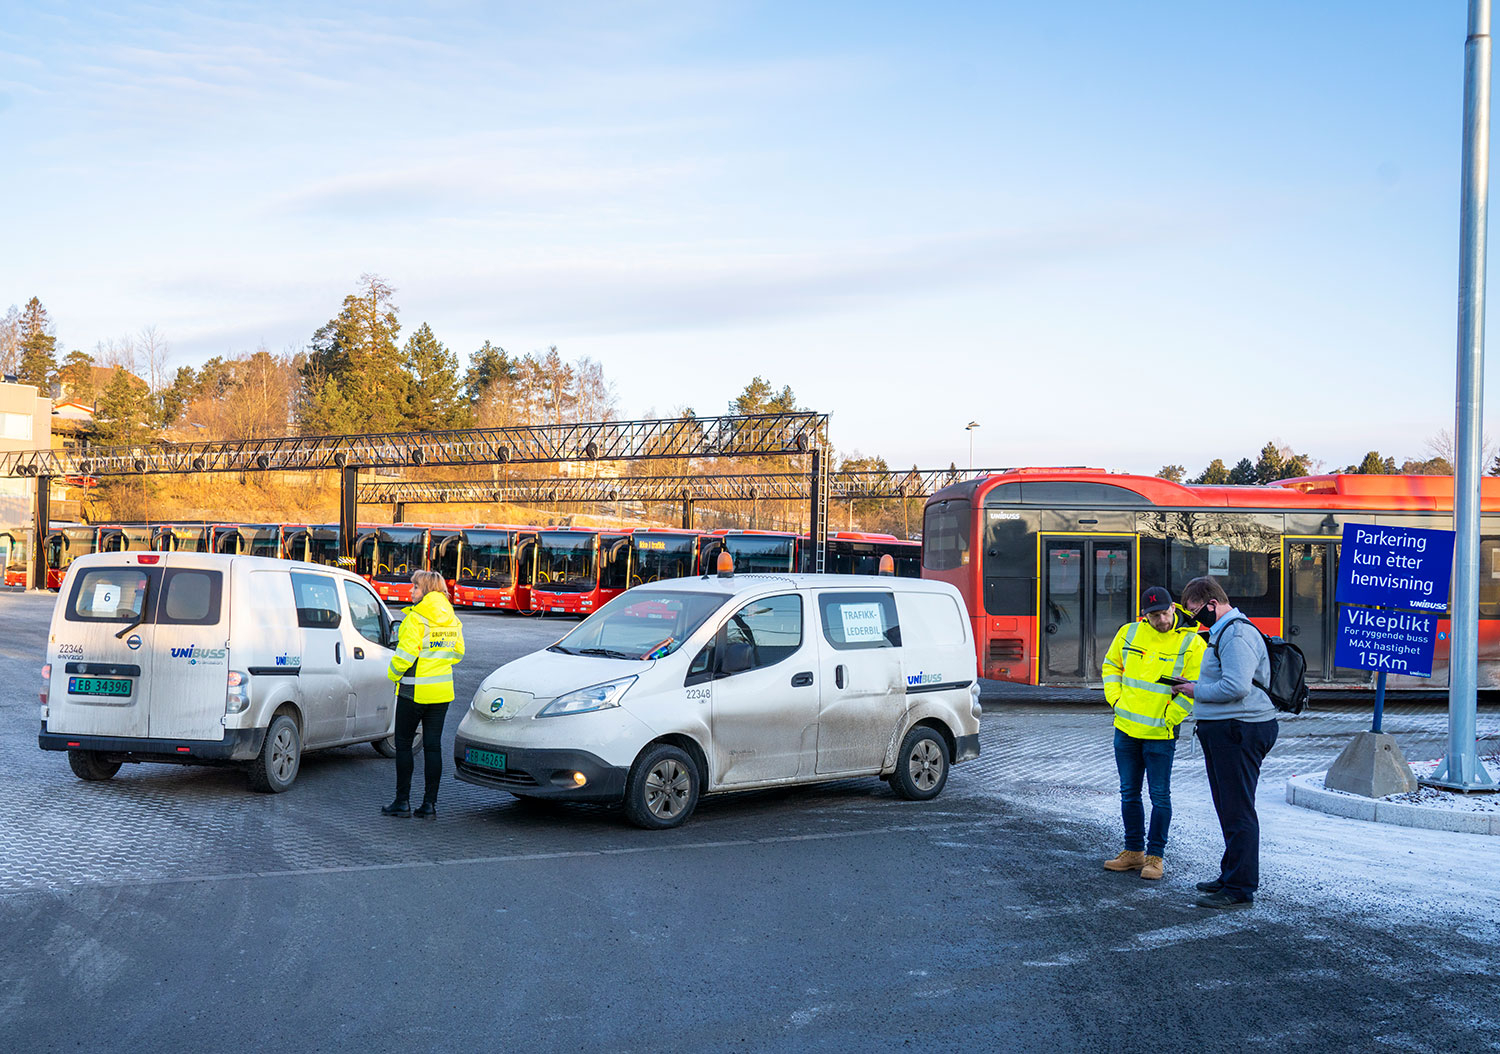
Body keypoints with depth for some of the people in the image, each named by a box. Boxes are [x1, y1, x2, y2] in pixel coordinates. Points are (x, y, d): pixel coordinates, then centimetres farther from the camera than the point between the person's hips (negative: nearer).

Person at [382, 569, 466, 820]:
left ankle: (403, 801, 9)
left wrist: (393, 673, 0)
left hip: (414, 691, -6)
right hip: (442, 691, 6)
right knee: (433, 746, 8)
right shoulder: (453, 621, 6)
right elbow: (457, 653, 15)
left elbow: (405, 654, -17)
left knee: (403, 744, 6)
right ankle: (430, 804, 7)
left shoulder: (416, 619, -15)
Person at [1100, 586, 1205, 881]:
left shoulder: (1191, 643, -10)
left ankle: (1155, 856, 11)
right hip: (1125, 728, 4)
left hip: (1160, 734, -4)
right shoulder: (1129, 633, 2)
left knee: (1160, 795, 1)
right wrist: (1115, 700, 5)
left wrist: (1168, 719, -11)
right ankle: (1133, 851, 23)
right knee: (1129, 793, 12)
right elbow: (1111, 666, 16)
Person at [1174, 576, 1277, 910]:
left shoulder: (1237, 634, -16)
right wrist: (1197, 689, 14)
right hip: (1225, 730, 11)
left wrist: (1198, 691, -12)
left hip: (1239, 732, -11)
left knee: (1238, 811, -7)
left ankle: (1240, 890, -4)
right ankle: (1231, 876, 28)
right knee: (1229, 809, 18)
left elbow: (1236, 687, -25)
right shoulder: (1224, 632, 19)